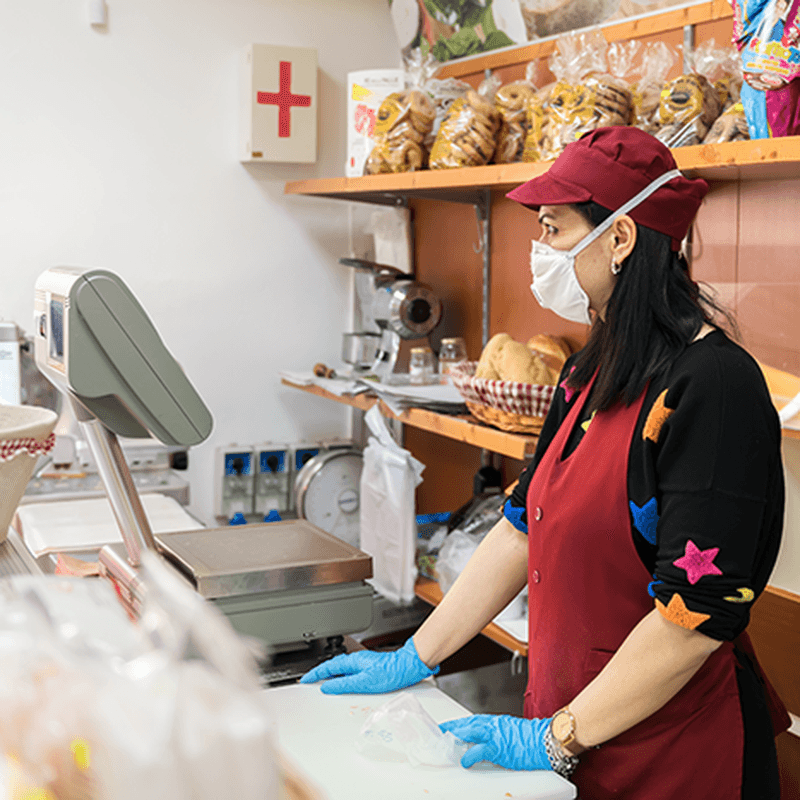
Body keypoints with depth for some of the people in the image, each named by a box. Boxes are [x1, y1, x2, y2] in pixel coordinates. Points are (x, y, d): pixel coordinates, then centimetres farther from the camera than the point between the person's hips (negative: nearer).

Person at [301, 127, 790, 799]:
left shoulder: (712, 384, -21)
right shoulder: (590, 374, 6)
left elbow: (699, 613, -24)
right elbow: (524, 528, 10)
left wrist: (560, 737, -17)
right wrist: (415, 659, 10)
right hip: (567, 719, 8)